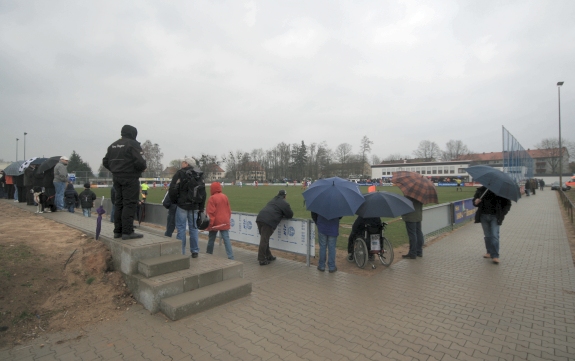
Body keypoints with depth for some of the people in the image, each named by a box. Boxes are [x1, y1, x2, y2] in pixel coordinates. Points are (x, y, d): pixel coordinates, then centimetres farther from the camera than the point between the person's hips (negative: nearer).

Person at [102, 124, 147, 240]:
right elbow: (140, 162, -20)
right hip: (130, 178, -8)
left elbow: (105, 162, 17)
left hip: (117, 177, 8)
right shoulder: (133, 144, -9)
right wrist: (142, 168, -2)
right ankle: (127, 231, -6)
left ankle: (118, 231, 18)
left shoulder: (113, 145, 15)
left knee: (119, 203, 13)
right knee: (129, 204, -6)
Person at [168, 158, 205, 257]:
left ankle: (181, 252, 5)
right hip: (194, 206, 5)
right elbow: (203, 192, 14)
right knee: (193, 228, 10)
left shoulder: (180, 173, -4)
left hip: (182, 205, -5)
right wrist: (201, 208, 17)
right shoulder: (199, 176, 13)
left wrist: (173, 201, 6)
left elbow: (173, 189, -10)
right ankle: (195, 251, 15)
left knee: (181, 228, 2)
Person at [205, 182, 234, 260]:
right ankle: (230, 256, -9)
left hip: (215, 223, -4)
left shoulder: (212, 198, -11)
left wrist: (209, 224, -9)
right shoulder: (225, 197, 7)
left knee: (211, 239, 15)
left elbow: (210, 212, -14)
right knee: (226, 239, -1)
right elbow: (229, 210, 11)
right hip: (224, 222, 4)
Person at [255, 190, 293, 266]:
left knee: (264, 239, 16)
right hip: (268, 221, -8)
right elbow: (290, 215, 12)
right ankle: (262, 260, -2)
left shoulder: (273, 200, 30)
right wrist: (283, 215, 30)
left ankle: (268, 256, 29)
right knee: (264, 240, -6)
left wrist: (280, 215, 33)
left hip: (260, 217, 8)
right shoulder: (284, 203, 7)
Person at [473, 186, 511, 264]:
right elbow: (474, 200, 13)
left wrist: (502, 214, -6)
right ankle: (489, 252, 24)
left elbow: (507, 203, 5)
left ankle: (495, 256, -4)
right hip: (484, 216, 3)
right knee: (487, 236, 11)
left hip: (495, 217, -3)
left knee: (494, 235, -8)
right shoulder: (480, 190, 6)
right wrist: (476, 202, -12)